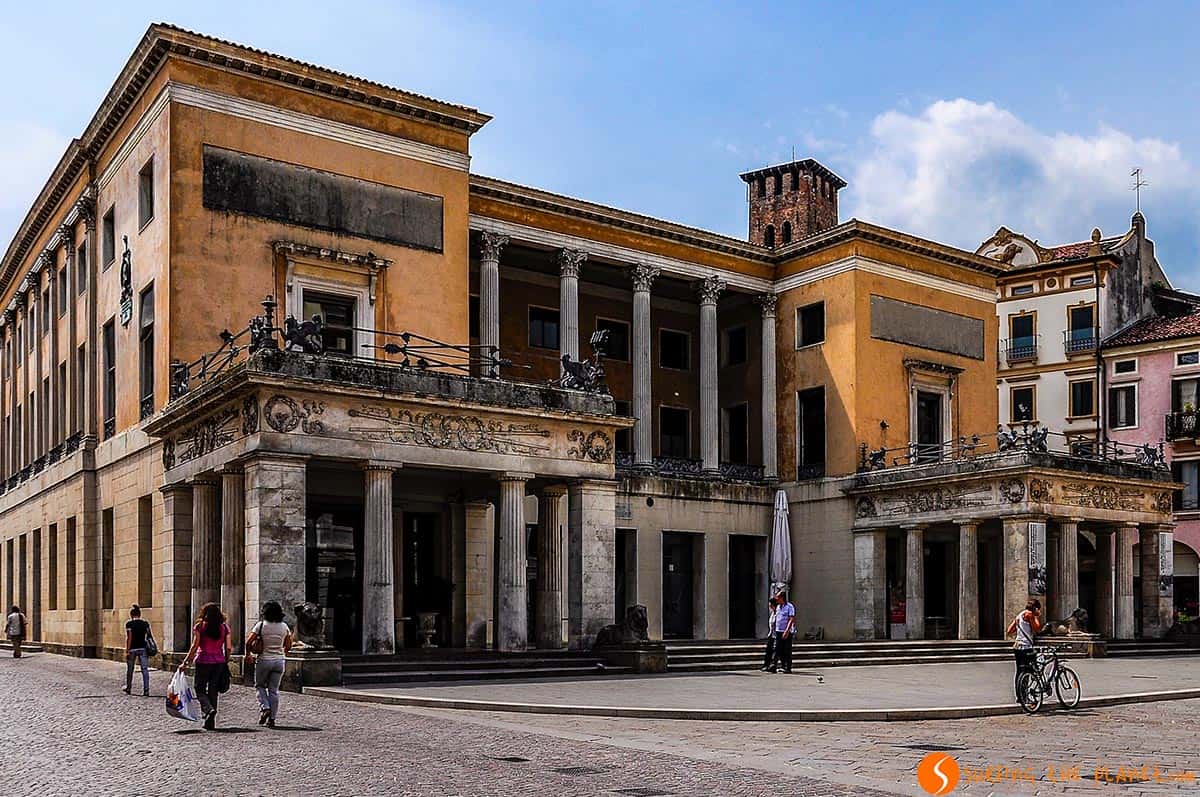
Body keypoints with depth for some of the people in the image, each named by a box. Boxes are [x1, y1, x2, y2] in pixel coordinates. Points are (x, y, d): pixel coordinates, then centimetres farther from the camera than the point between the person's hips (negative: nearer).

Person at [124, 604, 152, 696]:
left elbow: (129, 638, -10)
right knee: (145, 669, -1)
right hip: (143, 649, 2)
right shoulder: (145, 624, 3)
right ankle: (146, 690, -8)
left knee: (129, 669, 16)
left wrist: (127, 651, -9)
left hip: (132, 649, -2)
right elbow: (149, 636, 2)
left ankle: (128, 688, 31)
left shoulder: (129, 624, -5)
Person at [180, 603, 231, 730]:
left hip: (203, 661, -3)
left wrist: (185, 662, -4)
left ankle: (209, 709, -19)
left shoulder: (199, 627, -4)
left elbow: (194, 647, -9)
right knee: (213, 691, 10)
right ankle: (210, 722, 10)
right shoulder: (224, 627, 4)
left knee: (200, 689, 8)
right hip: (219, 662, 3)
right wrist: (226, 662, 17)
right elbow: (228, 648, 4)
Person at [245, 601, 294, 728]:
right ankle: (272, 718, 6)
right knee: (274, 690, 8)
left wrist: (248, 654, 5)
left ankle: (264, 708, -3)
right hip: (279, 660, 3)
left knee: (260, 685, 17)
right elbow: (288, 646, 9)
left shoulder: (261, 625, -8)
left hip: (264, 660, -3)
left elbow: (248, 642, -12)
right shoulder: (284, 626, 3)